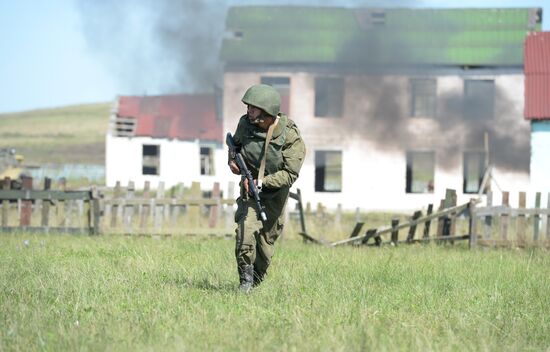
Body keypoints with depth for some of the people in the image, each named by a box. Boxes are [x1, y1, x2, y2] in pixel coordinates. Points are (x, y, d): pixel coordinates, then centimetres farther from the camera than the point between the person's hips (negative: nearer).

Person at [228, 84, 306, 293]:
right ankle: (245, 277, -10)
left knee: (266, 241, 9)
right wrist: (232, 159, -10)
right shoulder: (246, 123, -14)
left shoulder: (290, 136, -23)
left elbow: (290, 174, -24)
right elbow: (235, 142, 10)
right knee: (246, 231, -23)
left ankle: (255, 283, 30)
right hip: (250, 189, 1)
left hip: (275, 192, -1)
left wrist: (261, 183, -32)